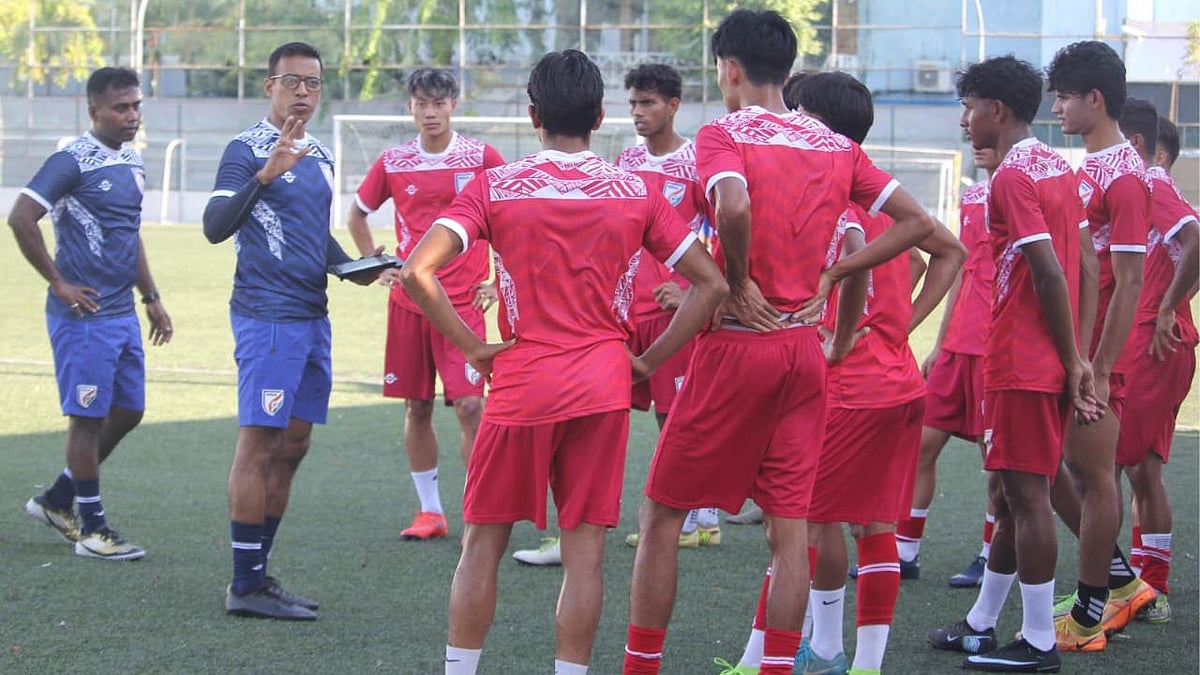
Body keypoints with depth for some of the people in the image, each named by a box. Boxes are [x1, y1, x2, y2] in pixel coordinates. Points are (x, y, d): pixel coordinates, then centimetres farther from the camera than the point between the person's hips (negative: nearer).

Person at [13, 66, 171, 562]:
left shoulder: (132, 163, 13)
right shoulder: (73, 161, -14)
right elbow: (21, 219, -21)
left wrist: (151, 297, 22)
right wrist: (58, 283, -17)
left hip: (123, 314, 9)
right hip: (84, 314, -9)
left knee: (128, 412, 13)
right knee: (88, 417, -2)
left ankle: (56, 500, 27)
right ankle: (92, 530, 7)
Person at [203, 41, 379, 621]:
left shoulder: (319, 156, 15)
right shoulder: (247, 149, -9)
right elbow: (215, 227, -21)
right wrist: (265, 175, -32)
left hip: (312, 317, 9)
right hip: (267, 315, -9)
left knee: (293, 445, 11)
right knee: (259, 446, -7)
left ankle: (257, 574, 19)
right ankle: (245, 586, -3)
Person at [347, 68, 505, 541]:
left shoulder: (481, 157, -3)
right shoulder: (393, 163, 5)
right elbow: (358, 216, 20)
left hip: (462, 302, -3)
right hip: (408, 302, 3)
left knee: (469, 405, -11)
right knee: (416, 407, 7)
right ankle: (429, 511, 17)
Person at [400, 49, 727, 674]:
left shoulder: (494, 186, -3)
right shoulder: (636, 192, 2)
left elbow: (417, 271, -15)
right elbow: (710, 284, 2)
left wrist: (472, 348, -6)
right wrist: (648, 361, 6)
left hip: (521, 383, -1)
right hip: (603, 387, 1)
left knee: (483, 542, 11)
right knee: (585, 552, 4)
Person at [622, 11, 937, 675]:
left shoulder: (723, 133, -9)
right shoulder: (838, 147, 8)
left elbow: (734, 205, -29)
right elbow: (916, 221, 8)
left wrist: (738, 282, -14)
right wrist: (831, 275, 6)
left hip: (737, 342, -5)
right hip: (804, 350, 5)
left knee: (661, 513, 7)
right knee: (789, 523, 7)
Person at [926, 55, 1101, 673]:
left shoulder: (1012, 176, -14)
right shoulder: (1058, 169, 14)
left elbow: (1050, 274, -20)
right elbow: (1085, 268, 13)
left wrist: (1071, 361, -13)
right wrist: (1079, 358, 11)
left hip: (1022, 365, -10)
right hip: (1051, 361, 10)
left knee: (1025, 494, -5)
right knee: (1010, 492, 16)